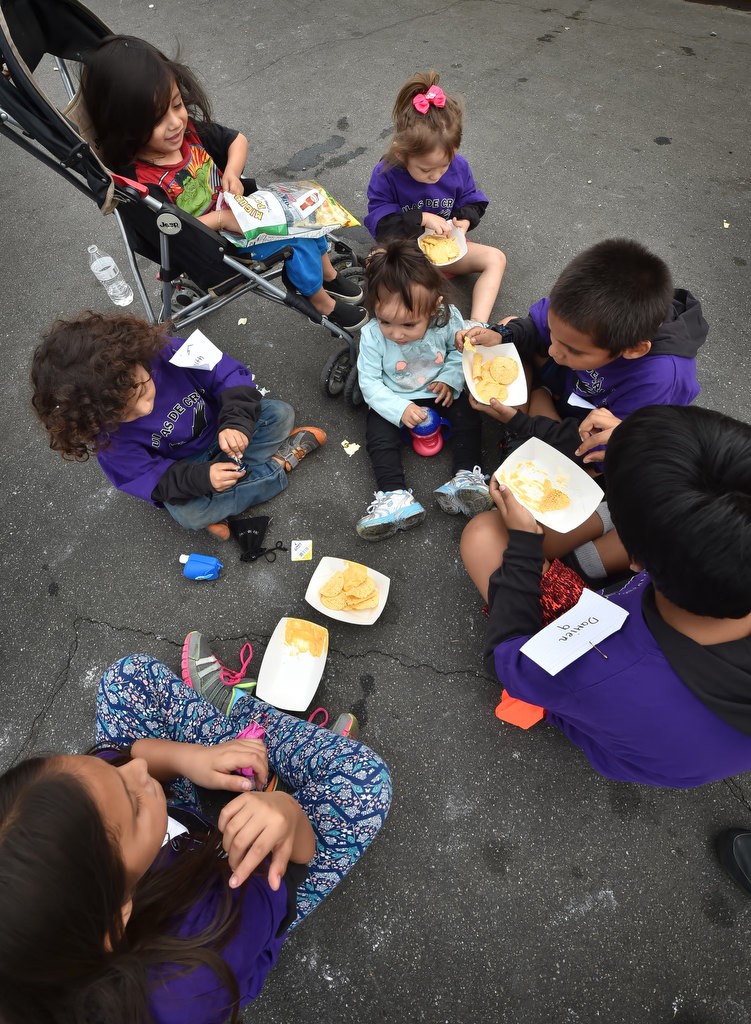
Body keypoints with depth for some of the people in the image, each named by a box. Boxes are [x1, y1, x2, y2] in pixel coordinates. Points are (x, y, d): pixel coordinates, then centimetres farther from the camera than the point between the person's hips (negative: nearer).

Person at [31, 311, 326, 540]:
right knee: (188, 514, -30)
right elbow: (150, 478, -22)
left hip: (220, 427, 2)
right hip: (181, 469, -1)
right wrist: (202, 478, -38)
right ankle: (280, 464, -14)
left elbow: (229, 374, -21)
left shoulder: (170, 353, -29)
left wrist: (236, 422, -38)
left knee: (280, 414, -15)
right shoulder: (109, 438, -27)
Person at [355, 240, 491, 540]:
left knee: (468, 416, -15)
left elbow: (460, 351, -3)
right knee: (378, 434, -21)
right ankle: (396, 497, -25)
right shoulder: (372, 335, -25)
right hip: (394, 402, -1)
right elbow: (369, 383, -19)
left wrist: (450, 378, -20)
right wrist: (399, 409, -31)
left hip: (440, 393, 2)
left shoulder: (448, 319, -21)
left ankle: (466, 477, -13)